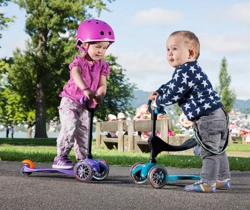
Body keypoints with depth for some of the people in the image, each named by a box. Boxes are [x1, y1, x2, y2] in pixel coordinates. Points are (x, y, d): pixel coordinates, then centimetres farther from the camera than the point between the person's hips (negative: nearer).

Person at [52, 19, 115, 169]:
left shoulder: (102, 65, 2)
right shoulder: (79, 61, -15)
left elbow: (102, 84, -7)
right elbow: (76, 75, -37)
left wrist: (99, 95, -32)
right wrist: (86, 89, -56)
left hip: (87, 104, 6)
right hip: (71, 100, -5)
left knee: (84, 132, 7)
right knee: (70, 127, -21)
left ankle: (82, 160, 15)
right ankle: (61, 157, -15)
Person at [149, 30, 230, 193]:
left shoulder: (185, 71, -18)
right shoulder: (189, 69, 16)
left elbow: (173, 93, -17)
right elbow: (171, 85, 31)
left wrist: (158, 101, 0)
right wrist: (158, 92, 21)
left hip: (208, 117, -11)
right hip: (217, 115, 11)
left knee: (209, 151, -5)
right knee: (218, 150, 18)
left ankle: (208, 183, 0)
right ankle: (223, 180, 28)